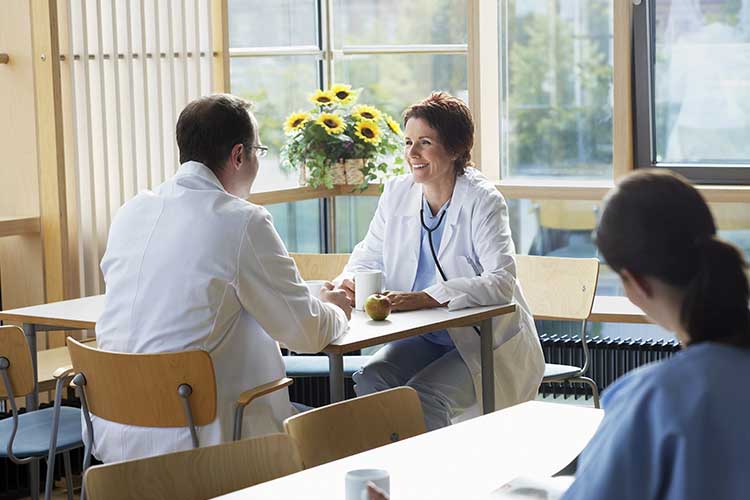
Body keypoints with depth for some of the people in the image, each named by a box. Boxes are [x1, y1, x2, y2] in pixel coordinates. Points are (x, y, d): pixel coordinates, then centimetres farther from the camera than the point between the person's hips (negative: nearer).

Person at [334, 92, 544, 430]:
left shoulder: (482, 200, -15)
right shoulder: (397, 193, 2)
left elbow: (501, 282, -25)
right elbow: (369, 255, 12)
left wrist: (425, 298, -36)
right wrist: (350, 280, -15)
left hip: (485, 343, -5)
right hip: (422, 337, 5)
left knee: (422, 396, -28)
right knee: (370, 379, -21)